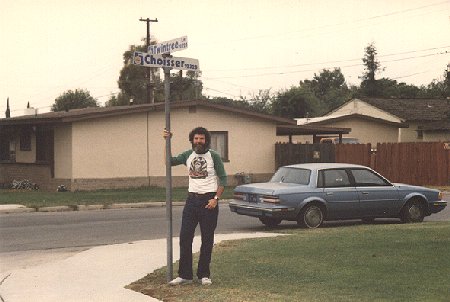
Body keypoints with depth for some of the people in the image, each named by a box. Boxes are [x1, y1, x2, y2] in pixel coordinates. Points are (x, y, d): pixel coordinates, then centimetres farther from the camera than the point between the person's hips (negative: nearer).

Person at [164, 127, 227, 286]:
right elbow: (170, 161, -3)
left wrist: (216, 199, -13)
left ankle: (204, 275, 13)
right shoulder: (188, 155, 8)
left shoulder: (214, 156, -3)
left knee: (207, 240, 3)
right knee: (185, 237, -1)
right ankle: (184, 275, 5)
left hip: (209, 200, -4)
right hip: (192, 199, 4)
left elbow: (222, 179, -3)